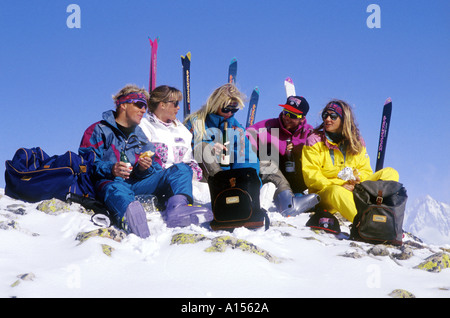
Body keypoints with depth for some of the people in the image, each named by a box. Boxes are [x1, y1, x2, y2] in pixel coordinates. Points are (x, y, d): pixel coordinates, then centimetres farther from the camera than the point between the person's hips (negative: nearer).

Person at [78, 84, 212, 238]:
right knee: (118, 190, -42)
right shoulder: (98, 130, 13)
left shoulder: (140, 135, 30)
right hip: (111, 181, -5)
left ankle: (177, 208, -43)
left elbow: (156, 169, 20)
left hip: (138, 182, 6)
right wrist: (110, 169, -21)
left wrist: (146, 168, -5)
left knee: (182, 169, -11)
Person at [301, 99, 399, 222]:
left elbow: (366, 170, 13)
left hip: (355, 190, 5)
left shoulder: (356, 141, 12)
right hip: (325, 192, -4)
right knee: (337, 192, -41)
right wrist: (340, 185, -19)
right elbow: (311, 176, -7)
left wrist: (357, 178, -13)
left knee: (390, 173, -11)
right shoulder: (314, 141, 1)